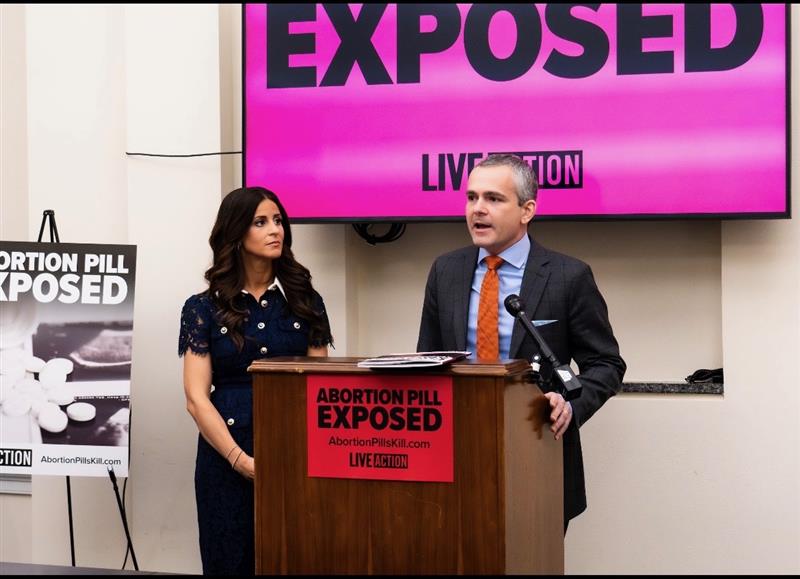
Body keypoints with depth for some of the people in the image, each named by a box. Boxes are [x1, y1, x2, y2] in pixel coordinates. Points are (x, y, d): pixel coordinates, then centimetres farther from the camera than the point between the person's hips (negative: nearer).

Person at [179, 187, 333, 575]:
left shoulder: (305, 302, 7)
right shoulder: (203, 309, 1)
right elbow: (197, 399, -4)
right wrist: (240, 459, -15)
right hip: (227, 459, -1)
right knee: (232, 561, 6)